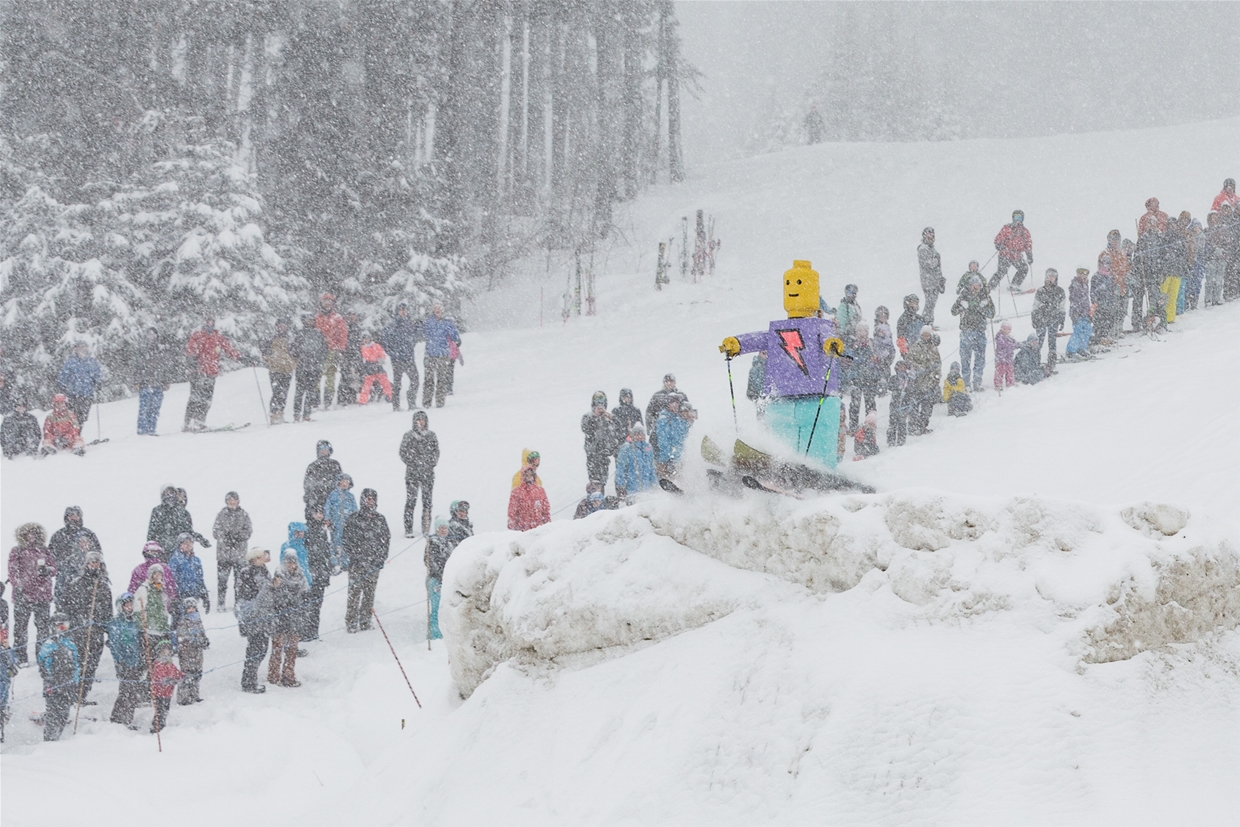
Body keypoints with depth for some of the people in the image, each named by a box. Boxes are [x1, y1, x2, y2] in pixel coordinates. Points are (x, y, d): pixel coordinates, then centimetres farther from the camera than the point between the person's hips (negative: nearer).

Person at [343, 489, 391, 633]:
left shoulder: (380, 519, 10)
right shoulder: (354, 520, -2)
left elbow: (386, 539, 14)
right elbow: (348, 541, -4)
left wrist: (382, 558, 2)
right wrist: (357, 558, -12)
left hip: (375, 563, 4)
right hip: (357, 563, -4)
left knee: (370, 593, 7)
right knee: (355, 592, -6)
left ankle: (365, 621, 14)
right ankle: (351, 623, -2)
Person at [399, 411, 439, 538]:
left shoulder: (431, 435, 9)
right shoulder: (408, 436, 1)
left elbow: (436, 451, 13)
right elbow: (403, 453, 0)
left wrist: (432, 462, -2)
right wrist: (413, 463, -8)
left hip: (428, 472, 3)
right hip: (412, 472, -3)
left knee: (427, 501, 2)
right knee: (411, 500, -6)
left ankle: (426, 530, 8)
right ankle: (408, 530, -4)